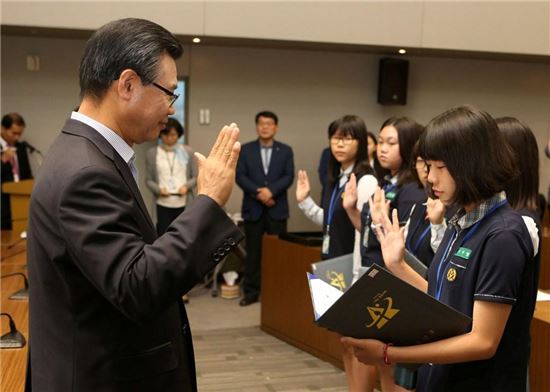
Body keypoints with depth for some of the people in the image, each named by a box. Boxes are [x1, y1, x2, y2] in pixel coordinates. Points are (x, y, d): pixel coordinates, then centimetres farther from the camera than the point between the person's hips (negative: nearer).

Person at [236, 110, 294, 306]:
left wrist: (271, 191, -18)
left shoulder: (285, 150, 7)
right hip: (253, 208, 0)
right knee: (253, 252, 4)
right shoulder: (246, 149, 6)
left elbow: (289, 177, -3)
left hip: (277, 209, 0)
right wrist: (258, 193, -15)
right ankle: (251, 292, 11)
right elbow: (240, 176, -2)